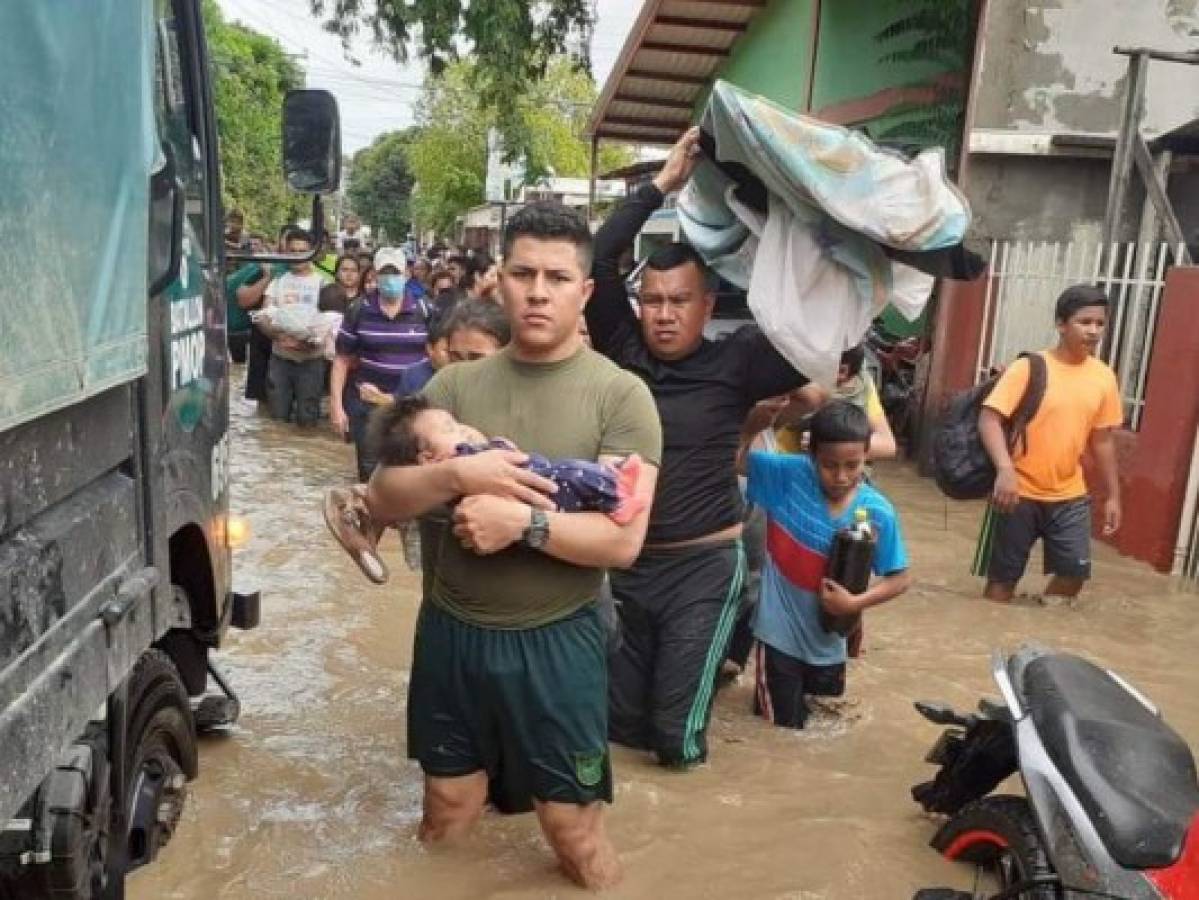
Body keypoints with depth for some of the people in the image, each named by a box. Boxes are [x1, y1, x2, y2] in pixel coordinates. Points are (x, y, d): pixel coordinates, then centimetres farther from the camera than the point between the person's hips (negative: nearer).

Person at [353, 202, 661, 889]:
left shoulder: (620, 394, -10)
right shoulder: (456, 383, 1)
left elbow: (623, 540, -16)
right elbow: (382, 498, -3)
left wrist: (523, 520, -27)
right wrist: (457, 475, -21)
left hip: (556, 641, -3)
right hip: (451, 632, 4)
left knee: (574, 834, 10)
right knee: (446, 820, 21)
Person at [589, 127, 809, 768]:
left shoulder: (734, 365, -7)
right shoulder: (622, 350, -2)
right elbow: (598, 259, -9)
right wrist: (662, 183, -10)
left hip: (702, 565, -2)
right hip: (622, 559, 3)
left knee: (676, 735, 5)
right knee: (618, 718, 15)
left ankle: (681, 738, 38)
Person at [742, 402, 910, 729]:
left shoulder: (878, 513, -15)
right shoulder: (789, 474, -17)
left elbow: (900, 578, -7)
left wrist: (855, 603, -21)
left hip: (827, 641, 3)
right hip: (780, 633, -2)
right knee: (782, 729, 8)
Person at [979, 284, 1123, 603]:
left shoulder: (1104, 377, 3)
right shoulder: (1028, 368, -13)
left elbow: (1102, 439, 11)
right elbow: (989, 418, -19)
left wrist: (1112, 496, 11)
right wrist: (1005, 469, -33)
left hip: (1070, 496, 4)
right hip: (1021, 493, -4)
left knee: (1075, 570, 2)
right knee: (1004, 576, 4)